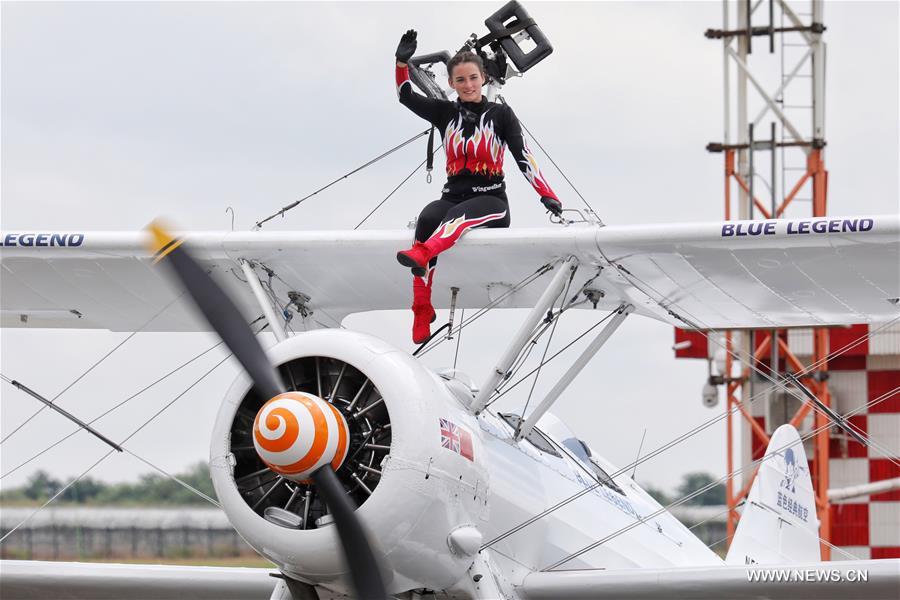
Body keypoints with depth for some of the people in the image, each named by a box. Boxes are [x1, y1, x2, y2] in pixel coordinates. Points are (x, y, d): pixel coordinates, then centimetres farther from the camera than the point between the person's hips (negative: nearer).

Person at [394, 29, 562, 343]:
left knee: (461, 214, -38)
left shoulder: (501, 114, 5)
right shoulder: (445, 113, 13)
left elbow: (524, 158, -2)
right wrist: (402, 63, -13)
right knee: (427, 220, -32)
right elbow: (406, 96, 5)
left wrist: (548, 197, -13)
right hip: (453, 197, 2)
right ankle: (422, 314, -37)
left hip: (491, 200, -2)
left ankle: (421, 255, -69)